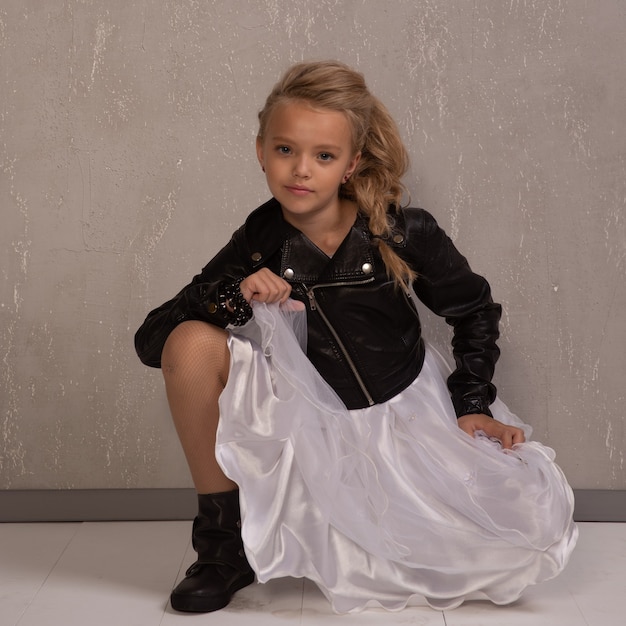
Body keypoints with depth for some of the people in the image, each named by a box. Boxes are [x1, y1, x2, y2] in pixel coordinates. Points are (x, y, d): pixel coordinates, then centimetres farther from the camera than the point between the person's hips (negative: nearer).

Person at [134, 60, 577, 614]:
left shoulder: (405, 234, -13)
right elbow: (150, 340, -11)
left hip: (408, 417, 0)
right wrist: (233, 298, -26)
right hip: (310, 427, 0)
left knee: (534, 521, -18)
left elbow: (475, 312, 4)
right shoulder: (257, 245, -10)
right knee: (191, 342, -22)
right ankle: (225, 541, -6)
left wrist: (472, 404, -4)